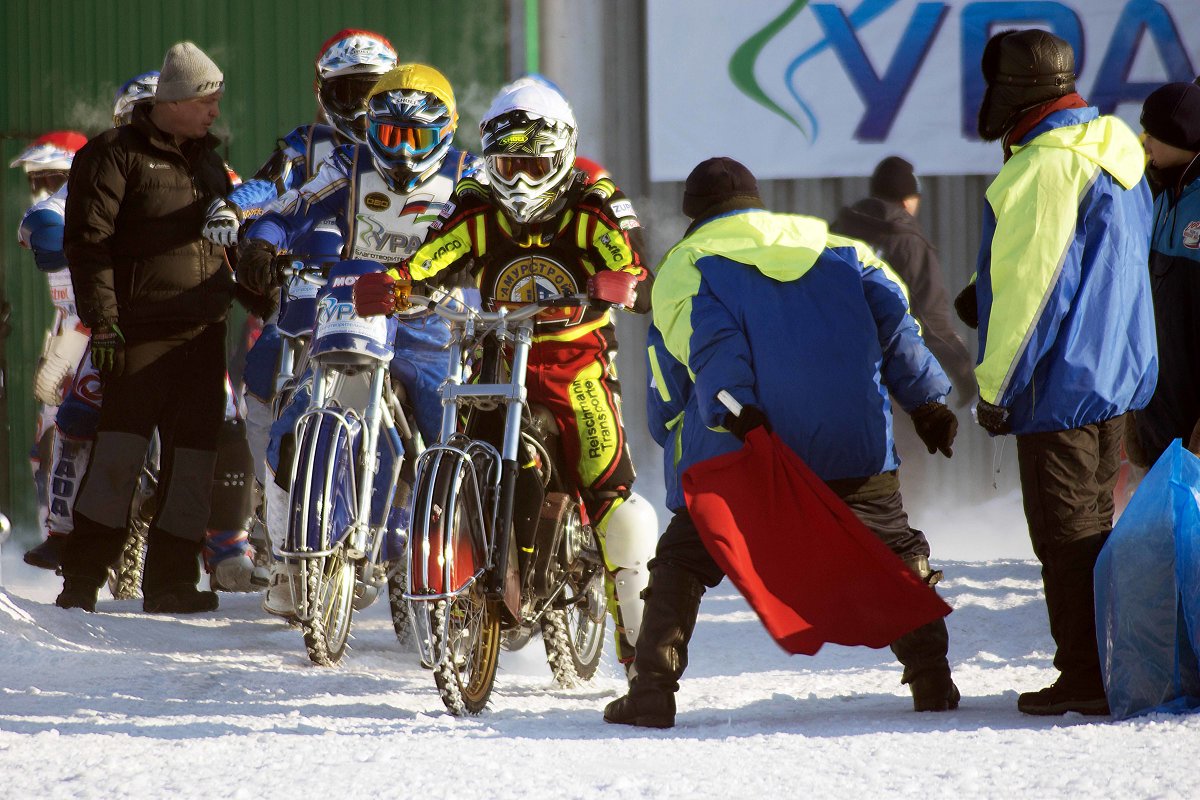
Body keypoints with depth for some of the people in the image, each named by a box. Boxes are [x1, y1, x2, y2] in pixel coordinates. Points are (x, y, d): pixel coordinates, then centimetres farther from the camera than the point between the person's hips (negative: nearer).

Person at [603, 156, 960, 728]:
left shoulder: (690, 262, 10)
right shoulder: (840, 248, 22)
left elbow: (709, 345, -9)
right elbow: (895, 324, 11)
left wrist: (734, 417, -21)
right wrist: (928, 401, 8)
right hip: (853, 449, 3)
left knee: (683, 560, 8)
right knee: (897, 557, 16)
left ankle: (652, 690, -2)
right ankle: (932, 679, 6)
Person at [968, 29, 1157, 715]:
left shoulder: (1043, 167, -19)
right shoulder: (1115, 149, 10)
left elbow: (1028, 289, -20)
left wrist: (995, 387, -13)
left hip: (1059, 383, -9)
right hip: (1117, 376, 9)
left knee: (1065, 532, -4)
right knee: (1094, 523, 17)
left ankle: (1086, 678, -3)